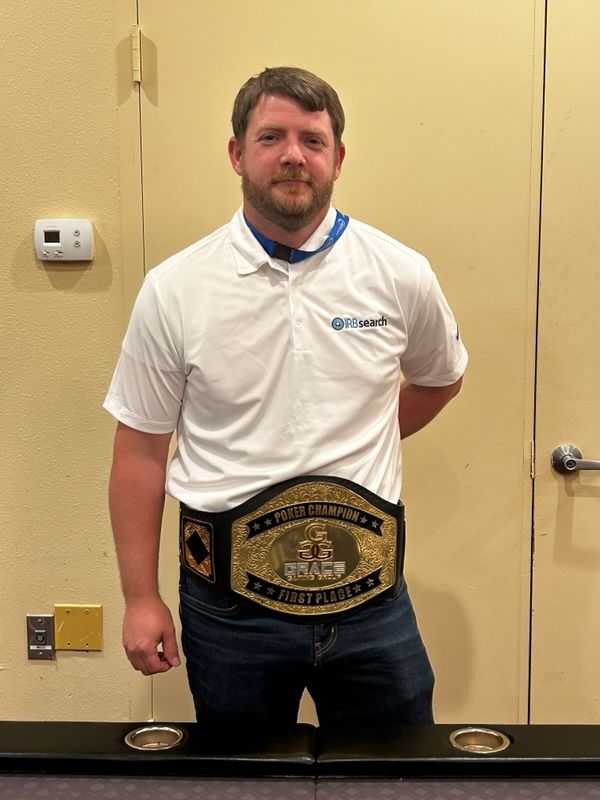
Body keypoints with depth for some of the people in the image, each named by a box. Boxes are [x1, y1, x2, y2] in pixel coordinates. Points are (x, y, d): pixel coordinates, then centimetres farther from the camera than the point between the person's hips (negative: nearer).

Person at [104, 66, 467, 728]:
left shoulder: (401, 275, -3)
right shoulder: (174, 289, -6)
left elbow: (440, 378, 17)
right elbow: (140, 450, -1)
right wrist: (140, 598, 0)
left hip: (369, 597, 1)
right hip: (230, 602, 0)